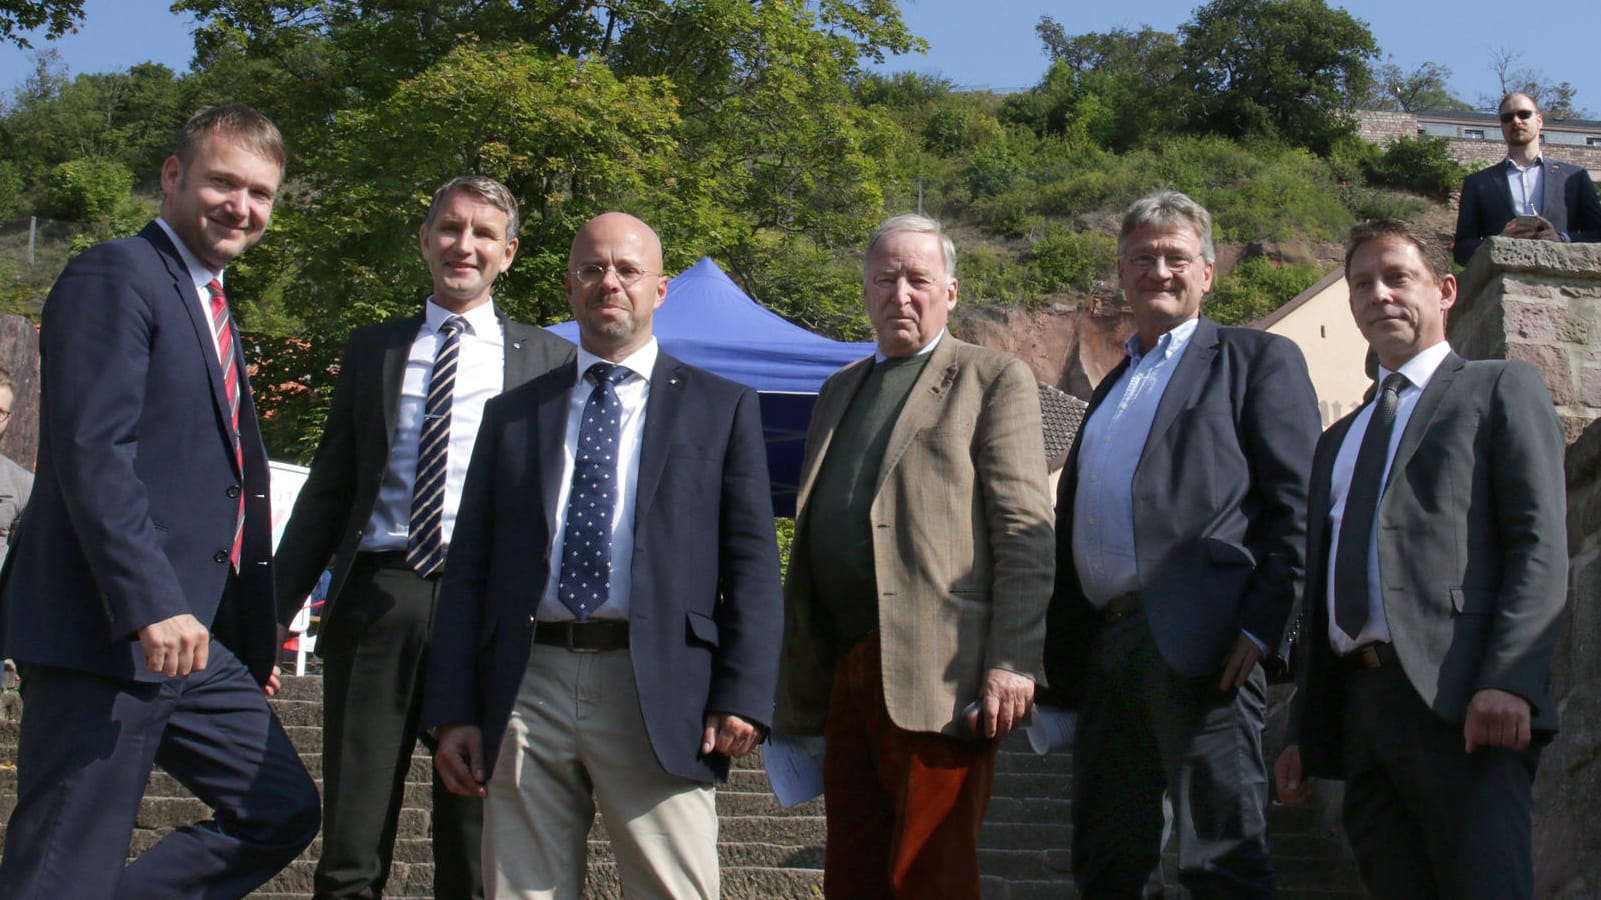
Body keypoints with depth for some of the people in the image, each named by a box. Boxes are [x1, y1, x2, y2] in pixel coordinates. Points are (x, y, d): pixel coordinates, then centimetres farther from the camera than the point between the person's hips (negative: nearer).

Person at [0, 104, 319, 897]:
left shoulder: (213, 310, 22)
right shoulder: (116, 277, -7)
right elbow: (91, 452, -19)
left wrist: (255, 637, 23)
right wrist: (151, 606, -27)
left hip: (191, 638, 10)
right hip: (105, 635, -10)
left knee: (282, 813, 11)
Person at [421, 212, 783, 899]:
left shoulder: (721, 408, 10)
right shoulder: (511, 414, 17)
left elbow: (752, 563, 4)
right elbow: (468, 568, 13)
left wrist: (743, 698, -8)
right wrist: (453, 712, 4)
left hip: (659, 699, -2)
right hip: (526, 693, 3)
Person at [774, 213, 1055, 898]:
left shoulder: (994, 379, 2)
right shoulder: (839, 390, 22)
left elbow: (1026, 533, -6)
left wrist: (1012, 664, -16)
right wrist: (796, 673, 17)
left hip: (936, 680, -7)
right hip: (845, 675, 7)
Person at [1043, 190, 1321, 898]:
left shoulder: (1258, 360, 4)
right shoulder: (1112, 386, 26)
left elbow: (1296, 503, -5)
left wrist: (1261, 624, -15)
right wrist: (1061, 654, 17)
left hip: (1197, 645, -7)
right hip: (1106, 646, 7)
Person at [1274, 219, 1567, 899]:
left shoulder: (1500, 389, 9)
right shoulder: (1339, 440, 29)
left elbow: (1541, 543, -4)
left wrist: (1510, 683, -18)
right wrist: (1302, 734, 17)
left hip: (1459, 698, -6)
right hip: (1360, 708, 6)